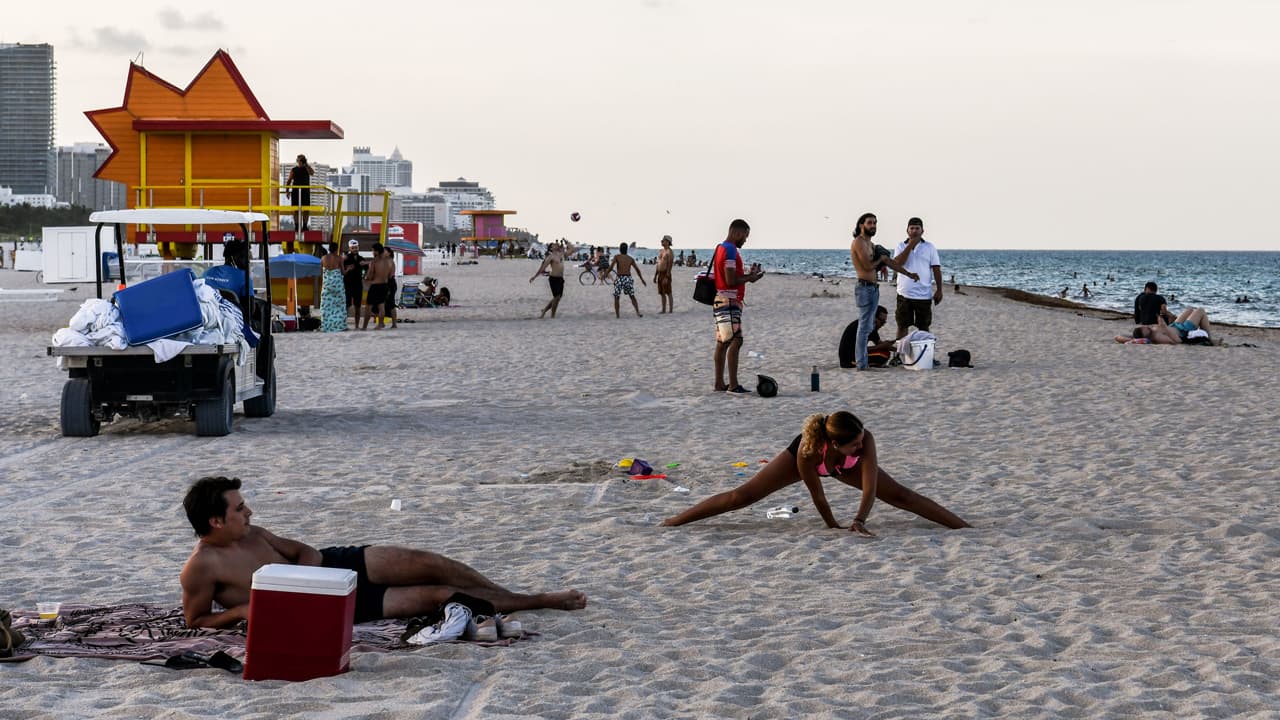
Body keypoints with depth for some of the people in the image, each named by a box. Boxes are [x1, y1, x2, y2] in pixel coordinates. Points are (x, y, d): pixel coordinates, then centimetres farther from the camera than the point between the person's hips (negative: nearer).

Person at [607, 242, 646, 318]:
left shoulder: (617, 257, -1)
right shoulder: (630, 258, 8)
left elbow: (611, 267, -13)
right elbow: (637, 270, 13)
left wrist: (606, 274, 2)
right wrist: (642, 280, 22)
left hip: (619, 278, -3)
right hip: (628, 278, 3)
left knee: (616, 298, 11)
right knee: (632, 297, 15)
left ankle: (617, 315, 6)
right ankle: (638, 312, 4)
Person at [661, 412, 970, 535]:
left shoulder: (865, 441, -42)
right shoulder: (806, 452, -44)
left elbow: (870, 489, -41)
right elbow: (818, 497, -30)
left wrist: (859, 520, -54)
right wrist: (834, 527, -19)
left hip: (847, 465, 2)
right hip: (811, 456, -1)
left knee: (900, 495, -6)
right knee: (745, 494, -3)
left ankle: (964, 527, -1)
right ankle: (673, 522, 4)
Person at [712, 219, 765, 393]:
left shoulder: (721, 248, 17)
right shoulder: (730, 250, -15)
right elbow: (731, 280, -21)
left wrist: (748, 275, 13)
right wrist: (750, 277, -7)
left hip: (721, 302, 11)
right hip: (728, 302, -11)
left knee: (722, 343, 13)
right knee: (735, 341, -14)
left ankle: (719, 383, 17)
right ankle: (733, 385, -19)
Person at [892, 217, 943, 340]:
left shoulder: (930, 247, 2)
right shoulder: (901, 246, 4)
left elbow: (936, 269, 1)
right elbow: (898, 263, -13)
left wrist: (939, 290, -4)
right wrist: (910, 246, -15)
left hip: (924, 294, -1)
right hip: (904, 294, 1)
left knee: (923, 327, 7)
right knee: (902, 326, 5)